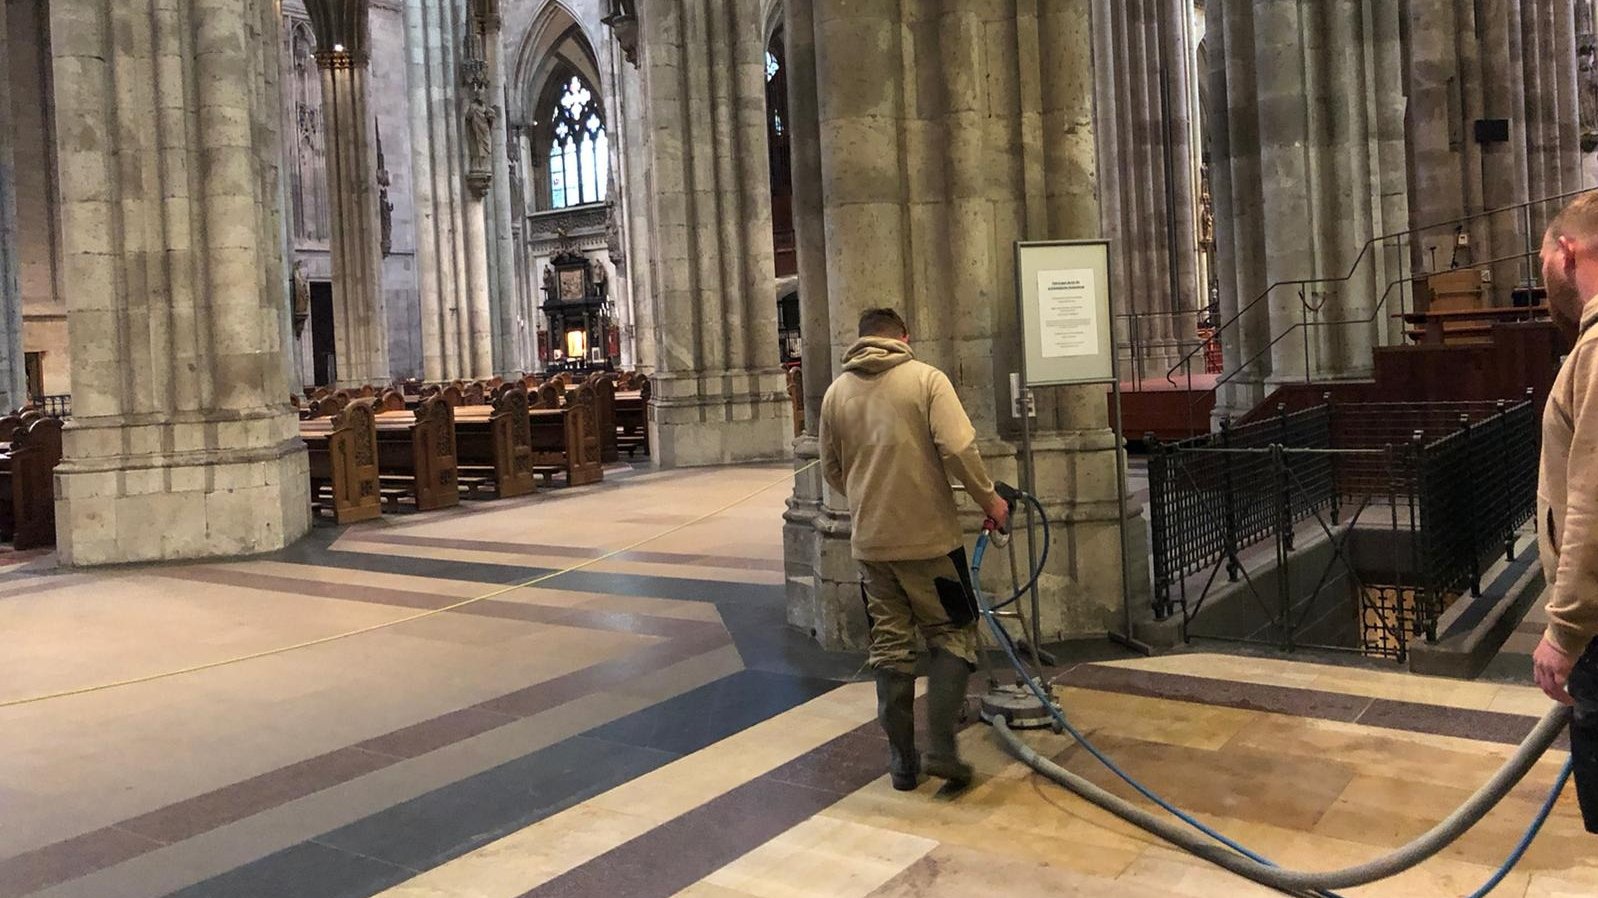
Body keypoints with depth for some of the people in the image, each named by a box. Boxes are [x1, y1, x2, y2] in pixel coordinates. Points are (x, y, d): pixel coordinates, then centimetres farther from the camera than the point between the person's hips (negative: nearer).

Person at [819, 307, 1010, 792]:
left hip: (870, 542, 4)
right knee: (952, 636, 11)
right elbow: (958, 448, -17)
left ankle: (902, 759, 18)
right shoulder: (926, 378, -5)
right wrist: (989, 498, -3)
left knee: (890, 647, 12)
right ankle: (941, 747, 3)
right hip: (930, 537, -4)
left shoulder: (836, 391, 7)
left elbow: (832, 471, 15)